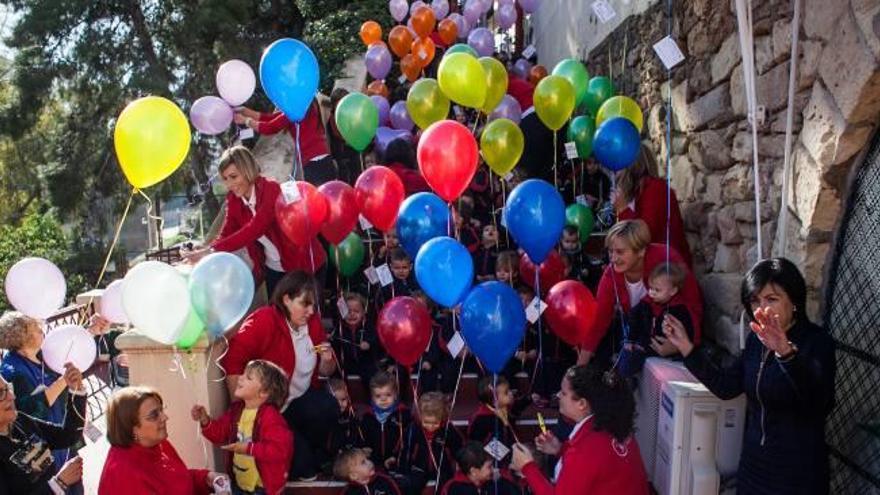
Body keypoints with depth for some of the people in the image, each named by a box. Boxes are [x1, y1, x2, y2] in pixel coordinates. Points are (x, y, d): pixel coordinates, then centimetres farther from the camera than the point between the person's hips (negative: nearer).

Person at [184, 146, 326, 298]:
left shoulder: (271, 190, -24)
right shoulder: (233, 199, -4)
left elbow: (254, 230, -34)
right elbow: (226, 234, -8)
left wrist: (212, 250, -39)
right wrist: (204, 254, -26)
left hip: (302, 263, -6)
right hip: (273, 268, 6)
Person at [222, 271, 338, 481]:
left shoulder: (312, 322, -1)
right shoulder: (263, 321, -20)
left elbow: (325, 372, 10)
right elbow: (232, 362, -27)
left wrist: (327, 359, -13)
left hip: (301, 399, 5)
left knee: (328, 407, -26)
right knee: (301, 465, -15)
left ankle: (315, 456, 3)